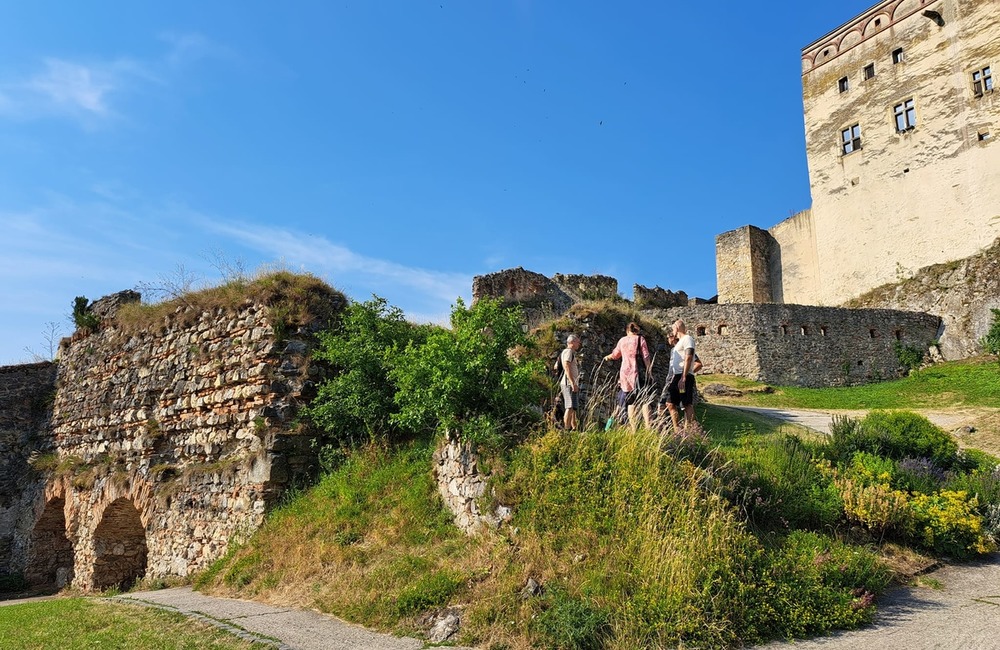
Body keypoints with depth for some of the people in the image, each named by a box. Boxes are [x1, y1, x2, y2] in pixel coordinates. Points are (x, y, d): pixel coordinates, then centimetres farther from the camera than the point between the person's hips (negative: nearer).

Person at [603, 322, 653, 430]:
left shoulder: (622, 340, 12)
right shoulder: (640, 339, 0)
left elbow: (615, 354, 28)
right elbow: (646, 357, -6)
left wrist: (607, 357, 49)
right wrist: (649, 373, -2)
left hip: (625, 372, 4)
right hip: (637, 373, -4)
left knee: (631, 402, 8)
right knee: (644, 401, -5)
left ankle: (633, 429, 4)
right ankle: (649, 428, -17)